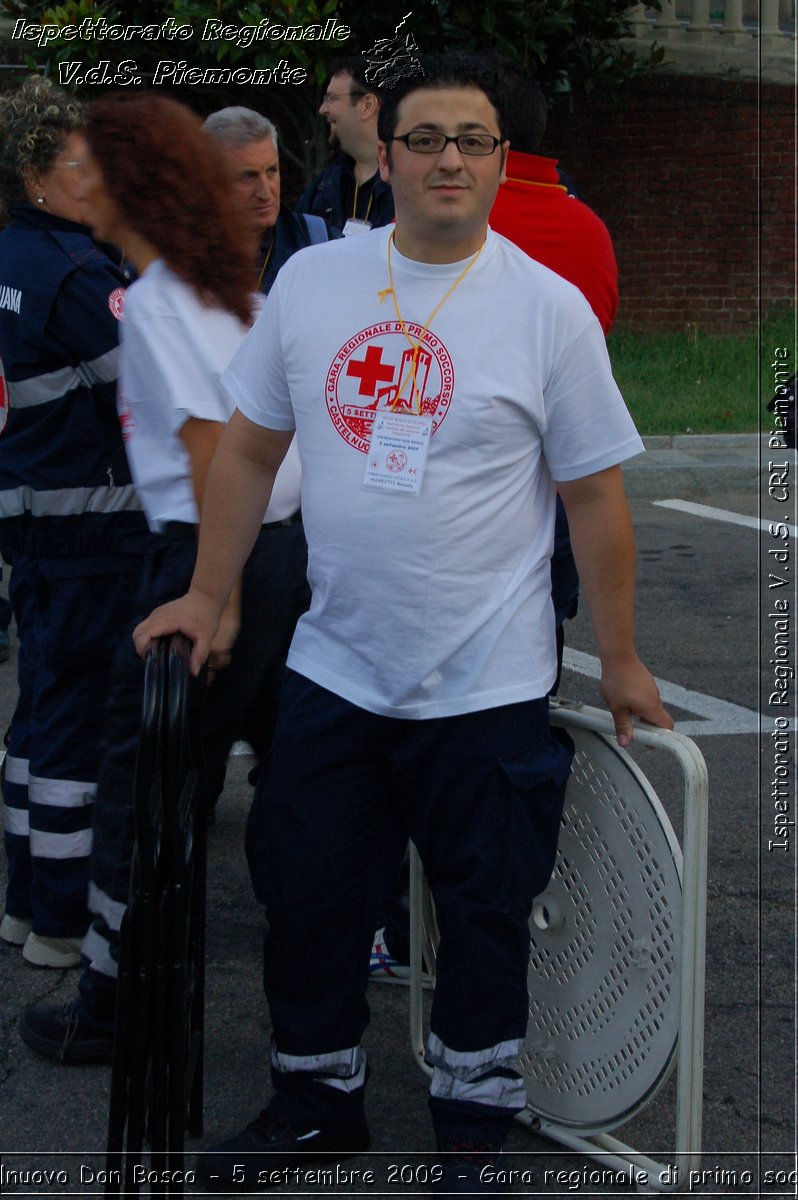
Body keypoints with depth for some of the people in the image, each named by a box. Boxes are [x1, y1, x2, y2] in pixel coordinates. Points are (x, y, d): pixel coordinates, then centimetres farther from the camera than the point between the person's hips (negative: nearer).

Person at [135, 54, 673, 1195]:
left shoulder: (549, 308, -6)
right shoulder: (311, 280, 2)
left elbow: (595, 495, -2)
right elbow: (249, 448, 10)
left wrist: (620, 662, 0)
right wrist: (206, 596, 7)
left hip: (488, 687, -3)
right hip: (332, 671, 3)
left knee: (485, 925, 7)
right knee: (307, 899, 14)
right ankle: (318, 1102, 35)